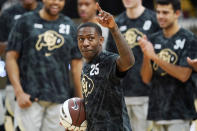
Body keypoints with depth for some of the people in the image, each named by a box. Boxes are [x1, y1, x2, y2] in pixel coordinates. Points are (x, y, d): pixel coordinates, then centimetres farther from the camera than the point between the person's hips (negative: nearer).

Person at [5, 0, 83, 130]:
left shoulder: (69, 26, 13)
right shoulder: (26, 21, 5)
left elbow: (76, 64, 12)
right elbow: (11, 58, 1)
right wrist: (19, 92, -9)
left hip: (60, 100, 2)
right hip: (30, 97, -2)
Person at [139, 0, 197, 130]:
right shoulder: (154, 40, 10)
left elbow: (183, 75, -15)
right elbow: (146, 79, 7)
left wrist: (155, 57, -19)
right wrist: (146, 56, -12)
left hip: (179, 113, -5)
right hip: (157, 111, 5)